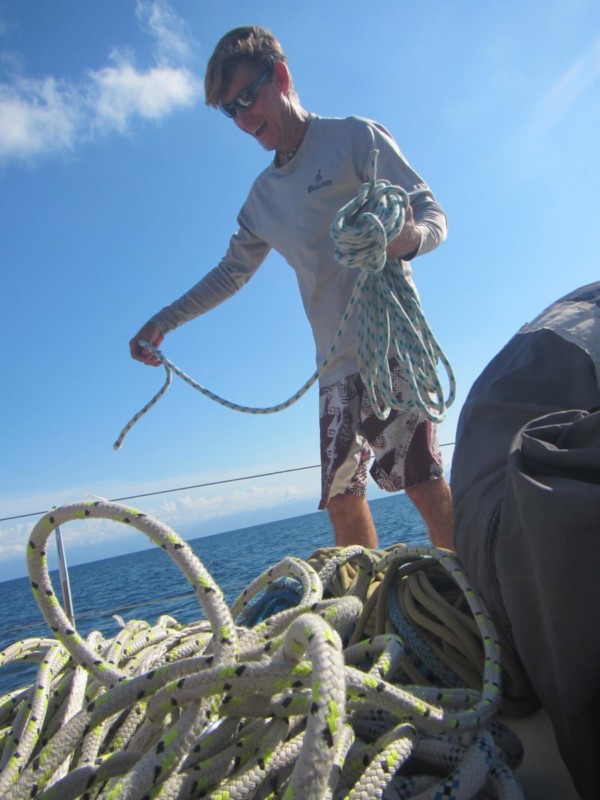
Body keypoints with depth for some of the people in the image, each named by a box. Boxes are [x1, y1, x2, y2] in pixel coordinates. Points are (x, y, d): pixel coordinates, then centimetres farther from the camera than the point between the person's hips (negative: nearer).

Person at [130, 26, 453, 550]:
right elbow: (232, 271, 28)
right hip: (337, 361, 6)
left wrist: (408, 239, -25)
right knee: (342, 497, 2)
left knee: (424, 482, -13)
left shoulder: (356, 138, 4)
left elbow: (434, 216, -1)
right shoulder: (263, 196, 20)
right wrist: (165, 321, 22)